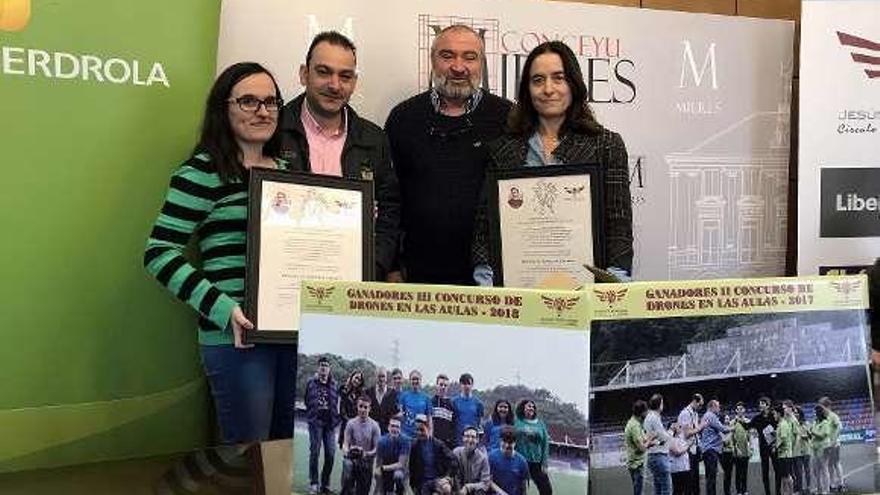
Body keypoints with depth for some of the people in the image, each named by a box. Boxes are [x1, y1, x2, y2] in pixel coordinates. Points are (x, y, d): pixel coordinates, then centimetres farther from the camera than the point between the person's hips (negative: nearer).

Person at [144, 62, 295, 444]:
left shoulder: (287, 169, 14)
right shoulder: (203, 172, -7)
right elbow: (159, 254, -12)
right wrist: (221, 309, -21)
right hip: (237, 336, -6)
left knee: (291, 448, 17)